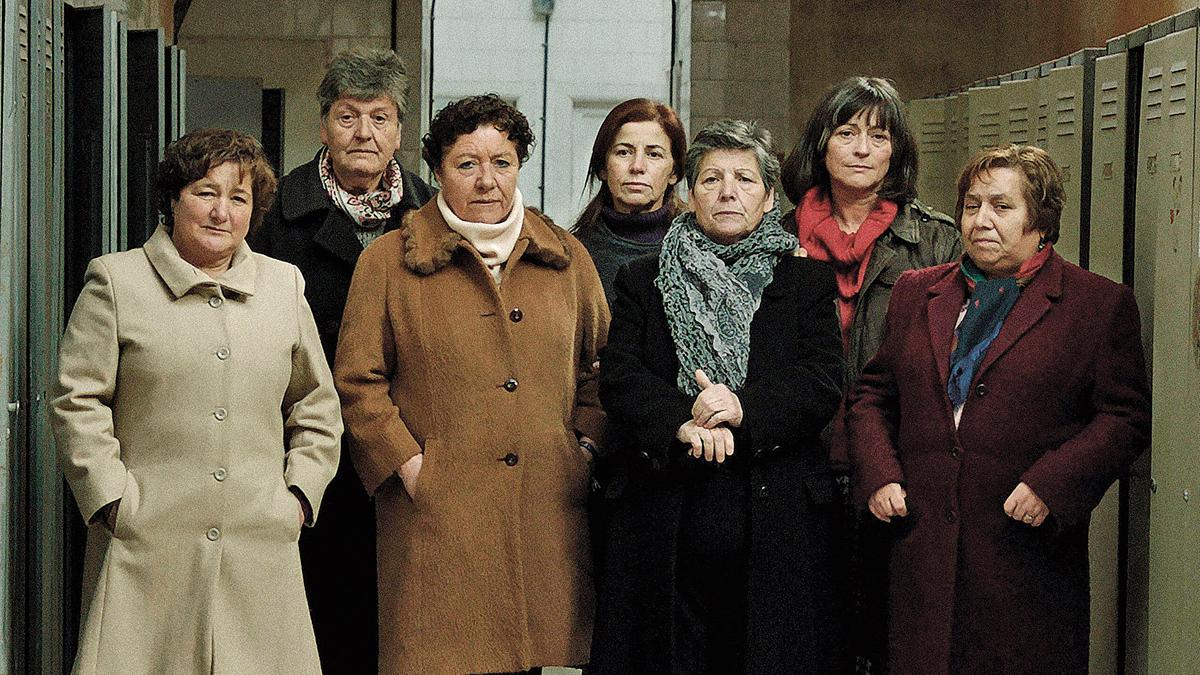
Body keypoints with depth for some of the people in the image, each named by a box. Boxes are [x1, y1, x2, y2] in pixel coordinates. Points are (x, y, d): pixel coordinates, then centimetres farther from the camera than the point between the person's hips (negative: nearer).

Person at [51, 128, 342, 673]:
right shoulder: (116, 281, 2)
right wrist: (112, 500, -7)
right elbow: (76, 403, 0)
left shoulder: (284, 286, 14)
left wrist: (300, 494, 10)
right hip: (148, 549, -3)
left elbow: (317, 406, 20)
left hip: (261, 548, 3)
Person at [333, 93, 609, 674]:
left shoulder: (566, 259, 13)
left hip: (547, 510, 3)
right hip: (437, 516, -3)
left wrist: (588, 443, 7)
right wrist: (407, 463, -6)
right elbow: (357, 381, 2)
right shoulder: (388, 261, 4)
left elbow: (601, 364, 20)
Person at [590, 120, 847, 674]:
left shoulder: (807, 281, 11)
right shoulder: (642, 281, 13)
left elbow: (823, 383, -1)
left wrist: (744, 408, -18)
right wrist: (680, 423, -18)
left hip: (776, 517, 0)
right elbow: (618, 378, 0)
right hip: (667, 519, 1)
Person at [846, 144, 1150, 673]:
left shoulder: (1100, 304, 2)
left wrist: (1051, 485, -15)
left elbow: (1125, 416, -3)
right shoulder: (916, 293, 14)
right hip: (922, 546, 3)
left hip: (1026, 552, -3)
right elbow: (872, 395, 18)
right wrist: (879, 476, 2)